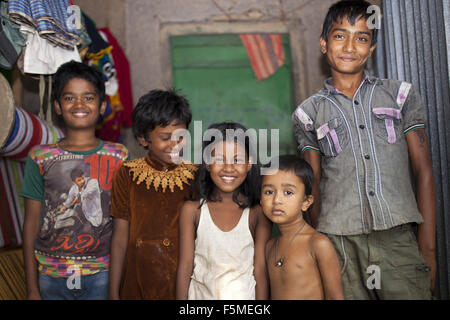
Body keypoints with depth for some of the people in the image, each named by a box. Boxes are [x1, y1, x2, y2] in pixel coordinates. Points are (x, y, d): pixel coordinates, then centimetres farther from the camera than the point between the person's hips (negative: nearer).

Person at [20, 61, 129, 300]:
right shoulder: (40, 158, 1)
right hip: (51, 276, 1)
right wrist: (32, 289, 2)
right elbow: (31, 224, 3)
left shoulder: (118, 157, 0)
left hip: (102, 274, 0)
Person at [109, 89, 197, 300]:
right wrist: (113, 293, 1)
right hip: (138, 288, 0)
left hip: (184, 287, 0)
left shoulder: (195, 176, -3)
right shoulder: (128, 175, -3)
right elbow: (120, 239, -1)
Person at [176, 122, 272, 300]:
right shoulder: (192, 210, -6)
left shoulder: (257, 213, -8)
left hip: (243, 294, 0)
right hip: (201, 293, 1)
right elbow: (185, 265, -3)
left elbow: (260, 269, -6)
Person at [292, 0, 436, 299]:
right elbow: (313, 185, 12)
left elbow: (424, 173, 6)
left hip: (399, 238, 0)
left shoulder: (402, 95, 10)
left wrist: (428, 247, 1)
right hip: (339, 242, 0)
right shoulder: (309, 113, 9)